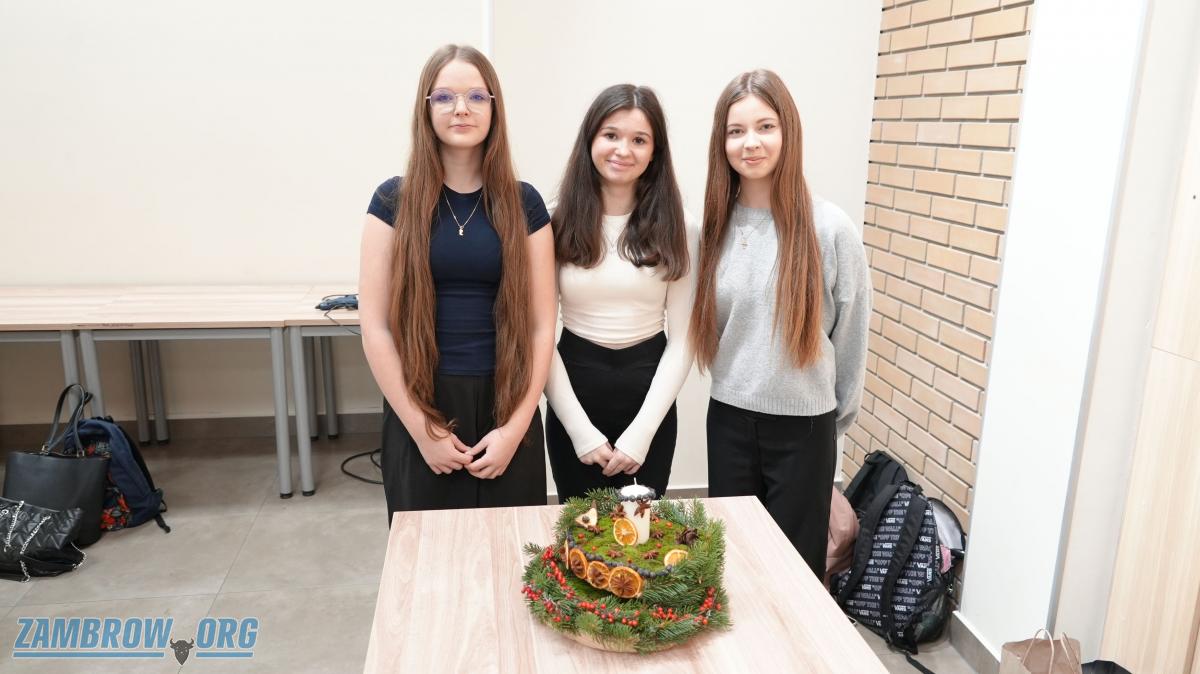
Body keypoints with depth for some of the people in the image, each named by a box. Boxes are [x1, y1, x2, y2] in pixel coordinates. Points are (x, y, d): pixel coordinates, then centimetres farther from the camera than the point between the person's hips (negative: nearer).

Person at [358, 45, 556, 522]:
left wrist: (515, 428, -7)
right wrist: (423, 428, -8)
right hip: (419, 410, 0)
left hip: (504, 408, 1)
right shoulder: (394, 200, -1)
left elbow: (541, 326, 0)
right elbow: (376, 327, -4)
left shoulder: (524, 204, 2)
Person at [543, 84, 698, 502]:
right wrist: (581, 430, -11)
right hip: (573, 406, 0)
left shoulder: (678, 231, -1)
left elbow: (681, 341, -3)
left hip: (651, 407, 1)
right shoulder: (559, 225, -4)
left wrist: (641, 432, -11)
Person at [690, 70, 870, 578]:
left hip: (804, 425, -3)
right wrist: (737, 382, 12)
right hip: (729, 419, 3)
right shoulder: (715, 226, -1)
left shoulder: (829, 227, -13)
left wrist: (838, 415, 5)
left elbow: (851, 333, -4)